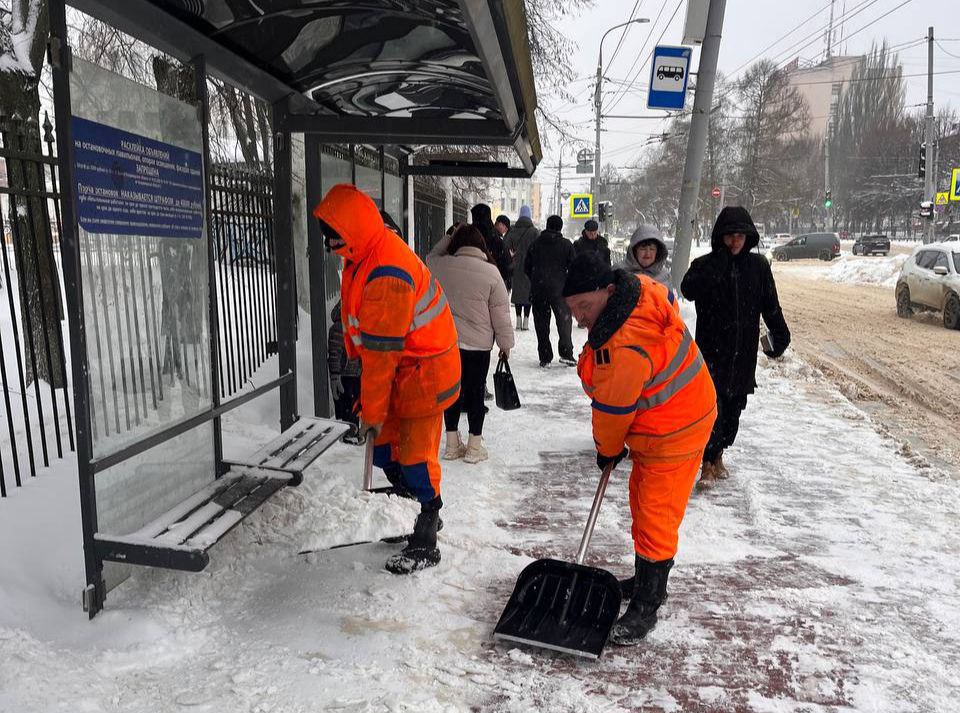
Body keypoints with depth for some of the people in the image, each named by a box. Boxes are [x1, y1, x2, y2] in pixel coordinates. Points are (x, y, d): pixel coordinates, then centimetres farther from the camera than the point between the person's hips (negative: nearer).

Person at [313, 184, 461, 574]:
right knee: (382, 448, 13)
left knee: (415, 457, -2)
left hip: (424, 371, -10)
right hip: (398, 365, 10)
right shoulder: (366, 253, 4)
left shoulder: (386, 276, -30)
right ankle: (426, 514, 31)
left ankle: (425, 544, 15)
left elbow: (382, 352, -26)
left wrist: (372, 412, -18)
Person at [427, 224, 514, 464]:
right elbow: (501, 313, -6)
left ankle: (452, 444, 22)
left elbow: (431, 257, 23)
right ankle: (474, 446, 16)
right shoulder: (491, 272, -11)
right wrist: (505, 343, 4)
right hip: (479, 345, -3)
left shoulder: (442, 265, -4)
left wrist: (448, 237, 19)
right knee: (476, 392, 8)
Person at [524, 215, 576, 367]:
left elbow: (527, 266, 10)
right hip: (559, 288, -2)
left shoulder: (536, 243, 6)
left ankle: (545, 357, 6)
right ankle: (566, 353, -5)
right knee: (564, 319, 6)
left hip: (538, 289, 2)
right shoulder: (566, 244, -1)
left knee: (541, 322, 7)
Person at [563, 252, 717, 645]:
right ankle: (646, 580, 38)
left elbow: (612, 410, -20)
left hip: (672, 433, -10)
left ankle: (646, 607, 14)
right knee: (643, 502, 21)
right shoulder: (638, 287, -8)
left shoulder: (624, 349, -35)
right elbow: (670, 297, 16)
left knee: (655, 518, -1)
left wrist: (608, 449, 1)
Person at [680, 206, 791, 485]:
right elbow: (688, 290, -22)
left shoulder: (758, 265, 6)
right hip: (712, 349, -3)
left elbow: (770, 305, 11)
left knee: (734, 406, 12)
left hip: (744, 352, 4)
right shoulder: (705, 264, -3)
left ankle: (718, 453, 29)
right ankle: (708, 463, 1)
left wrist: (780, 333, 4)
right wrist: (717, 266, -23)